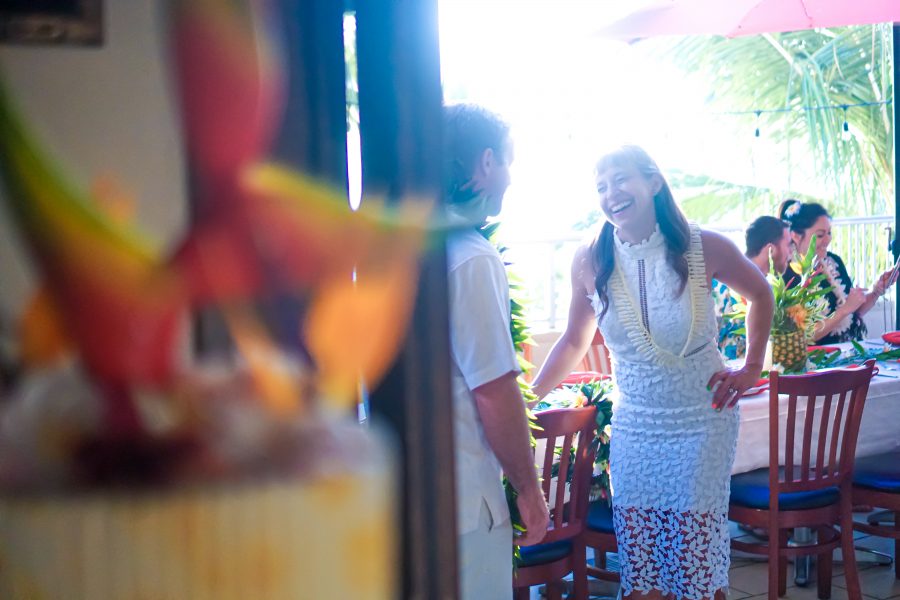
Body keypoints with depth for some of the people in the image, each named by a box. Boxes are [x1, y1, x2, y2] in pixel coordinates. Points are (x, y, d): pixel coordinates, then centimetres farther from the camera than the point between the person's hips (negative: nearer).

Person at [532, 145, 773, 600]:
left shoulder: (705, 248, -10)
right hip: (634, 428, 2)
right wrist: (530, 396, 1)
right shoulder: (591, 260, -5)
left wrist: (751, 368, 5)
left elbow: (760, 295, 10)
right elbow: (574, 341, 8)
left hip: (703, 422, -2)